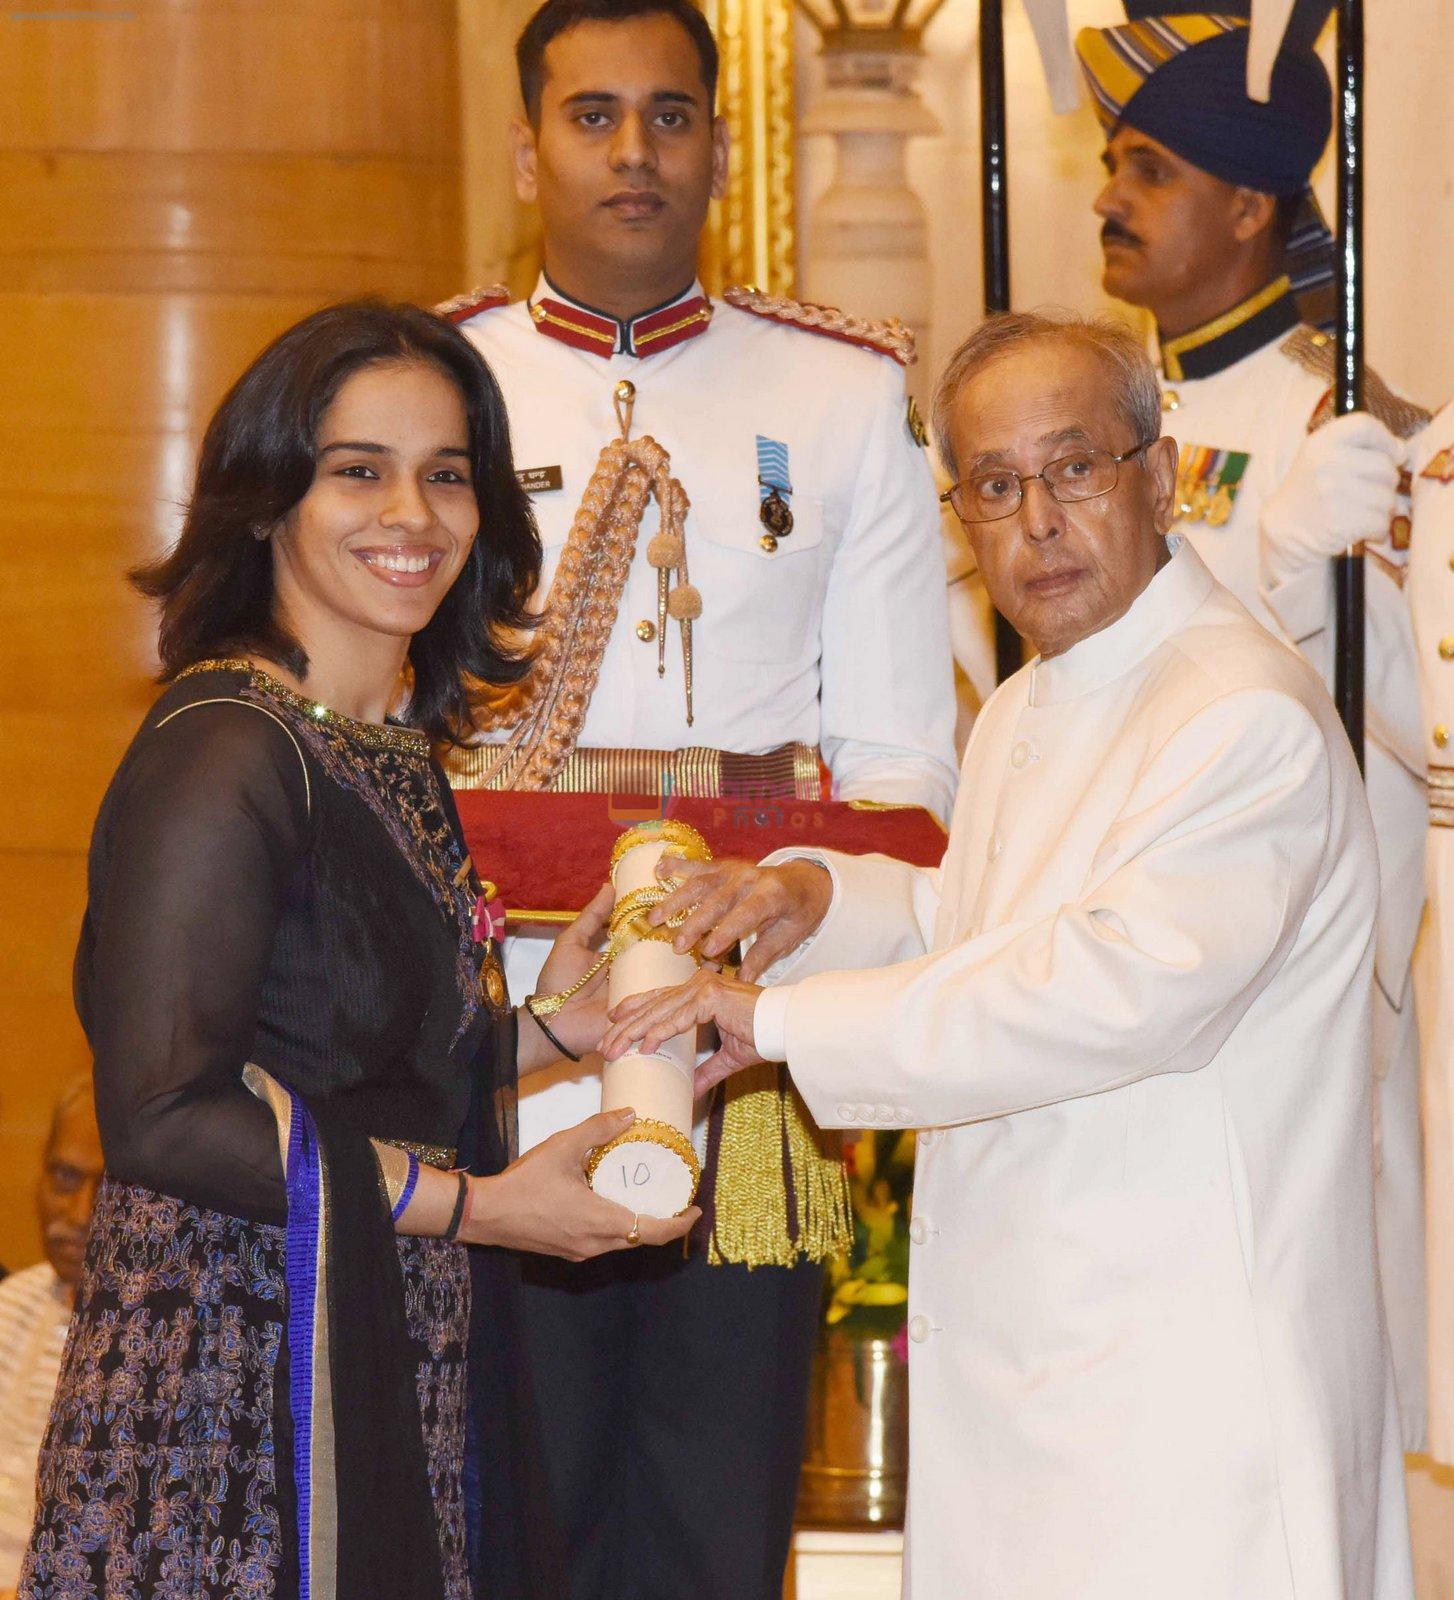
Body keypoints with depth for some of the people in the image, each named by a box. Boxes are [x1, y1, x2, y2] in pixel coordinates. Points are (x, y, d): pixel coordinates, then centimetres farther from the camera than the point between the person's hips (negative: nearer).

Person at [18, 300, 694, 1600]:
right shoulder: (223, 757, -14)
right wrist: (476, 1203, -17)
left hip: (384, 1377, 8)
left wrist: (547, 1030, 6)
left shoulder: (395, 748, 13)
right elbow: (160, 1118, -19)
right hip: (236, 1383, -8)